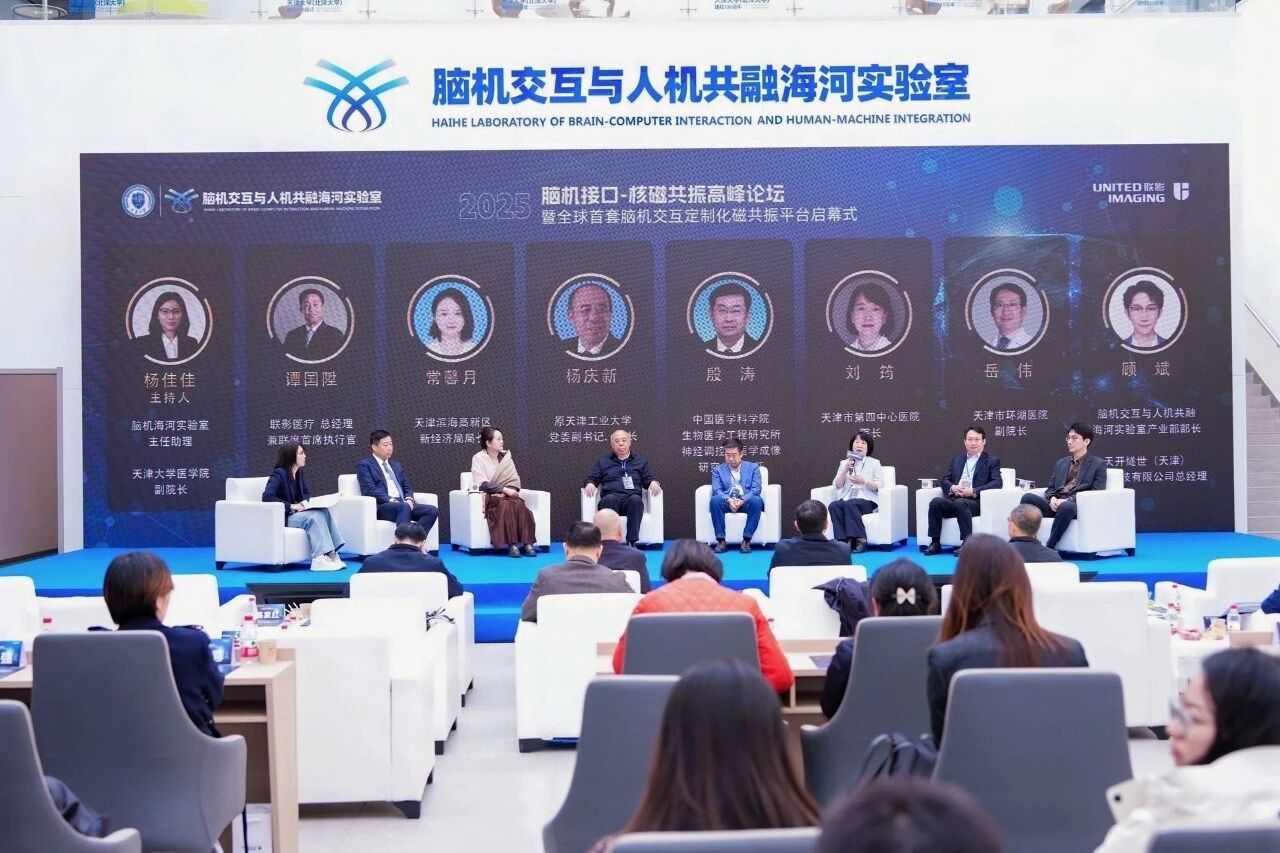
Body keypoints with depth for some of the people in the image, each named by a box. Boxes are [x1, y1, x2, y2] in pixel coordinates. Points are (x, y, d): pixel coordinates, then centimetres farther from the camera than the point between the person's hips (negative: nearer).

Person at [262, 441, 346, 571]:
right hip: (283, 518, -7)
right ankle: (319, 558, -35)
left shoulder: (299, 473, 12)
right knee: (313, 516, -29)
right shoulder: (279, 474, -12)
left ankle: (331, 554, -27)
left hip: (296, 513, 7)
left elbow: (306, 492, 26)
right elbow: (267, 496, -25)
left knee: (323, 511, -20)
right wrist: (291, 506, -25)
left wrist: (305, 502, 2)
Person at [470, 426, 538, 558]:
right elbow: (483, 484, -11)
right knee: (505, 505, -36)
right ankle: (512, 545, -38)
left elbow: (515, 481, 10)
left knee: (519, 504, -30)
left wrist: (507, 491, -11)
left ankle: (528, 544, -37)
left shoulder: (506, 456, 14)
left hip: (507, 495, 4)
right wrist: (504, 489, -20)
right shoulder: (478, 458, 0)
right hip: (489, 498, -4)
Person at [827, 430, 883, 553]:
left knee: (850, 504, -36)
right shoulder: (844, 463, 18)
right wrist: (845, 471, -7)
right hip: (846, 500, 3)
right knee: (833, 506, -31)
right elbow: (836, 486, 8)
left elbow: (880, 486, 1)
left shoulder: (874, 463, 11)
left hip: (867, 500, -3)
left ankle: (860, 539, -36)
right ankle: (845, 540, -35)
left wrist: (864, 481, -16)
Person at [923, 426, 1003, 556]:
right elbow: (945, 479, 19)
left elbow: (997, 482, -3)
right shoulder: (957, 459, 24)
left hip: (975, 501, -4)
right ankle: (935, 543, -23)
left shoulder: (992, 461, 11)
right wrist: (952, 487, -6)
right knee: (935, 502, -26)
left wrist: (973, 491, -15)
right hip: (953, 499, 4)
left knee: (960, 503, -37)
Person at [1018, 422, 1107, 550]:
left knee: (1066, 506, -41)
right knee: (1028, 497, -23)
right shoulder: (1061, 463, 27)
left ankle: (1048, 548, -36)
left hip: (1075, 505, -5)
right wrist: (1052, 499, -3)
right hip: (1055, 505, 5)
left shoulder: (1098, 464, 9)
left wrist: (1068, 500, -14)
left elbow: (1097, 493, -3)